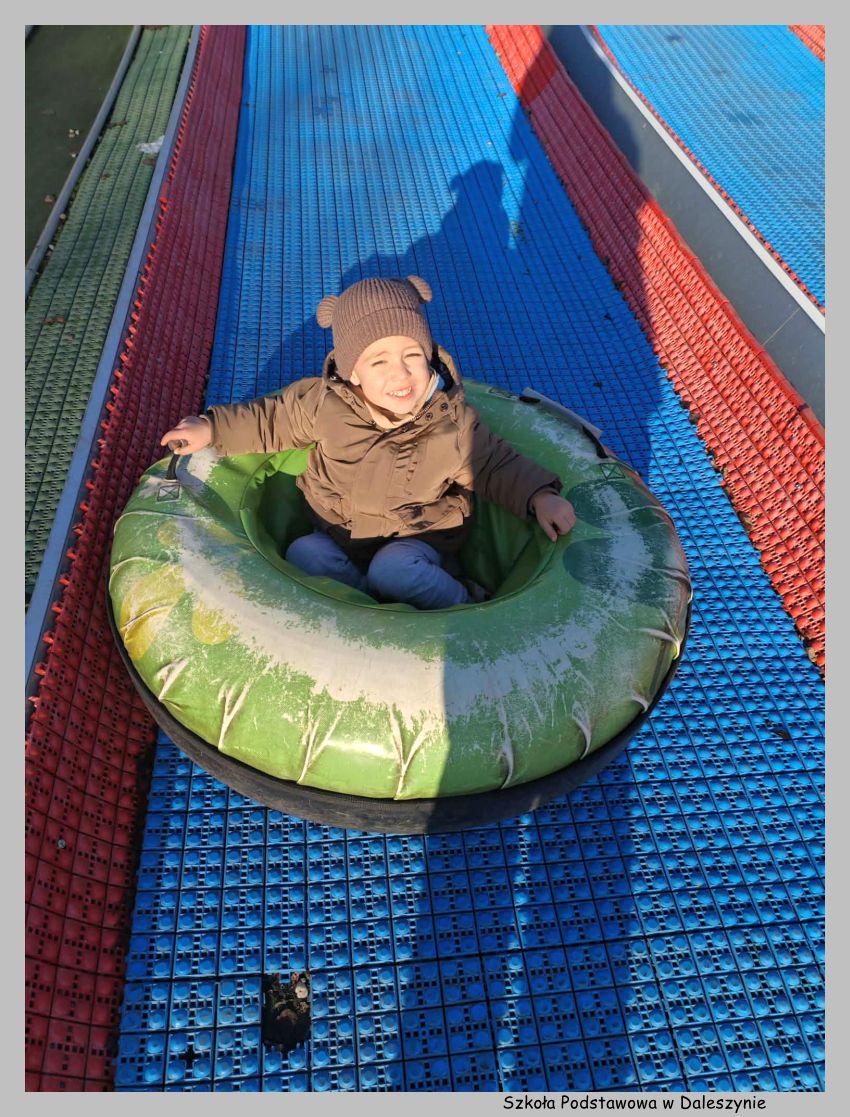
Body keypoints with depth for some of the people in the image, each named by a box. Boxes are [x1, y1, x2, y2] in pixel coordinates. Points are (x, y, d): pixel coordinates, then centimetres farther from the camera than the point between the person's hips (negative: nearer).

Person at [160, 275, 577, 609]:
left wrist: (539, 496, -19)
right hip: (339, 539, 3)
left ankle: (467, 610, -9)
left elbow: (498, 466, -4)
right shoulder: (323, 403, -11)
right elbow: (271, 419, 5)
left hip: (414, 542, -3)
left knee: (393, 570, -33)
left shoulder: (454, 424, -15)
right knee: (304, 553, -24)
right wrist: (211, 428, -2)